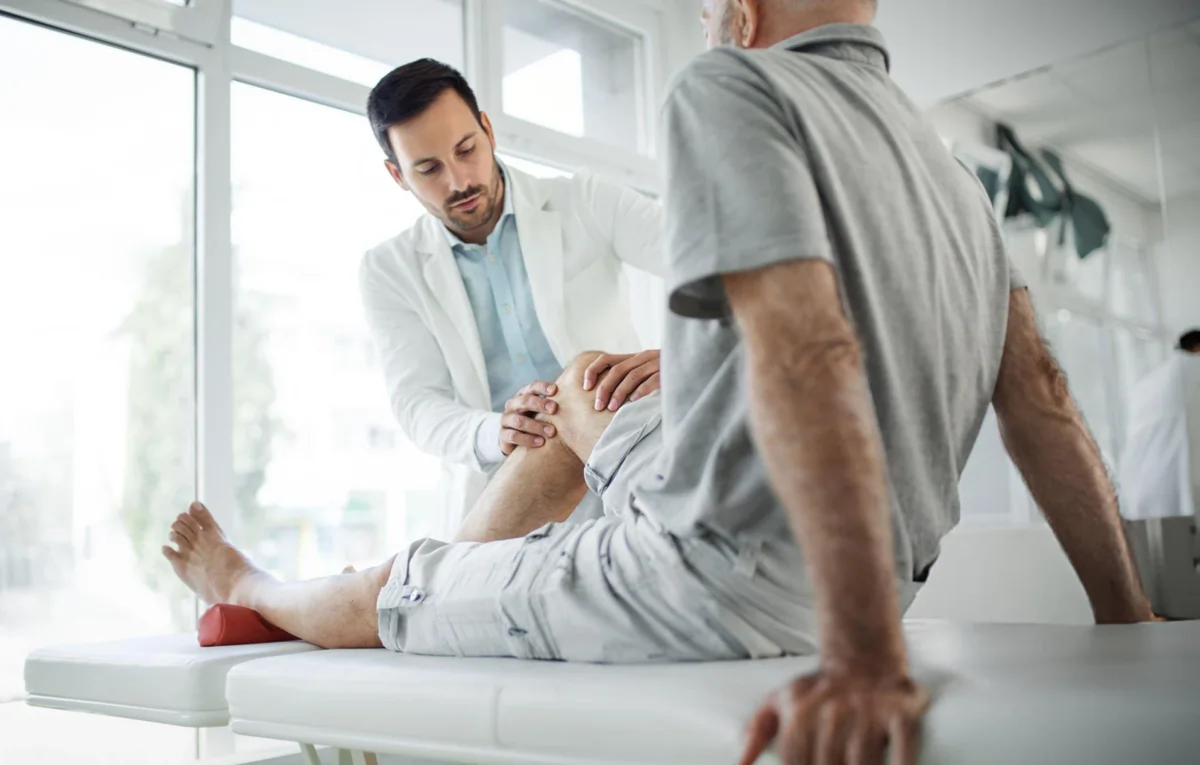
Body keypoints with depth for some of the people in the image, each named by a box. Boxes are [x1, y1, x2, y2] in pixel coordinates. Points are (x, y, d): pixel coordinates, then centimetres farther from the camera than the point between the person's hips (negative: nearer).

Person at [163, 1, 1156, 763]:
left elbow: (806, 355, -30)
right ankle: (444, 583, 45)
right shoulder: (949, 169, 11)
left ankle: (250, 590, 48)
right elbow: (1039, 392, 4)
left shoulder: (733, 89, -14)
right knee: (576, 392, 29)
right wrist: (1124, 615, 5)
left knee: (383, 597, 16)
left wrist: (866, 656, -34)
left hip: (714, 590, -8)